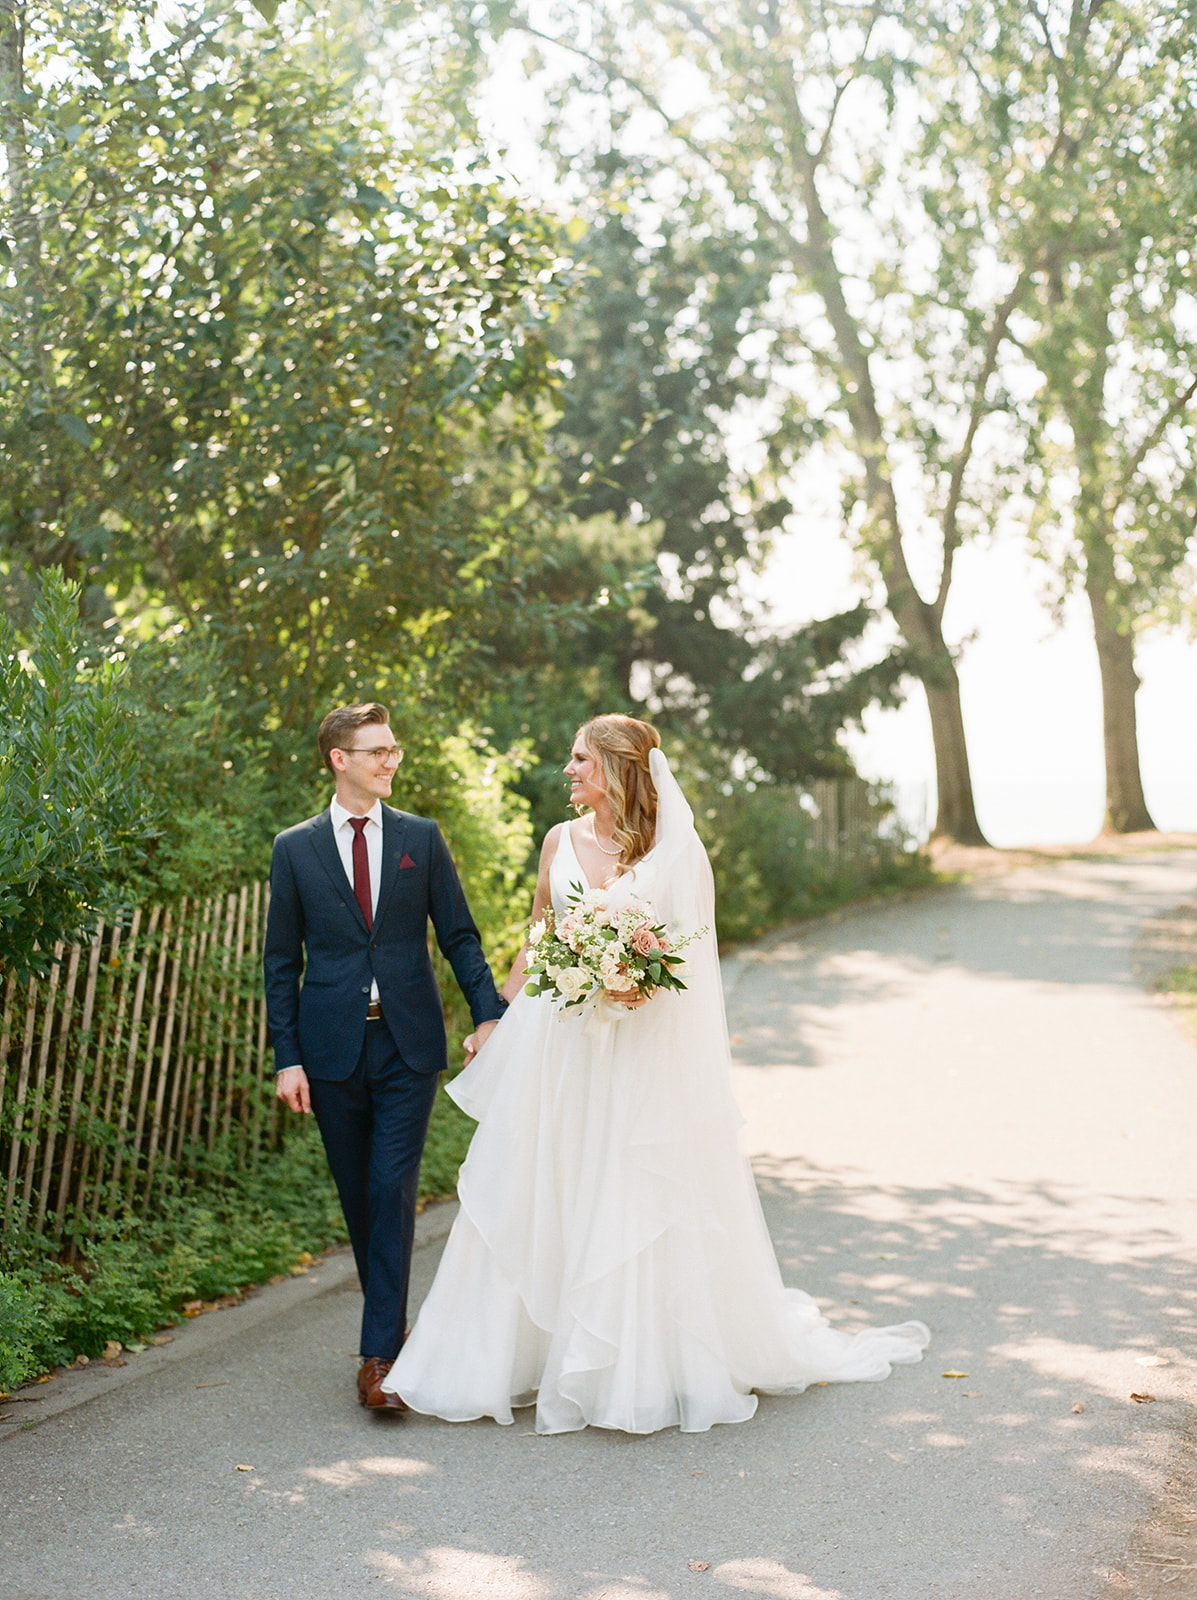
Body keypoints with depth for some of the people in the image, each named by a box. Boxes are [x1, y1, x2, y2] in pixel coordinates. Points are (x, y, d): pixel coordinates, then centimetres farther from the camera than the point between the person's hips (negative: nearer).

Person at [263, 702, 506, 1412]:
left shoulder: (422, 838, 6)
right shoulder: (295, 847, 4)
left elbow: (459, 934, 7)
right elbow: (282, 959, 5)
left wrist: (489, 1013, -6)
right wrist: (287, 1057, -2)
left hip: (409, 1044, -1)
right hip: (333, 1048, 1)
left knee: (393, 1193, -8)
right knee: (358, 1197, 8)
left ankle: (381, 1355, -6)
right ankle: (391, 1322, 26)